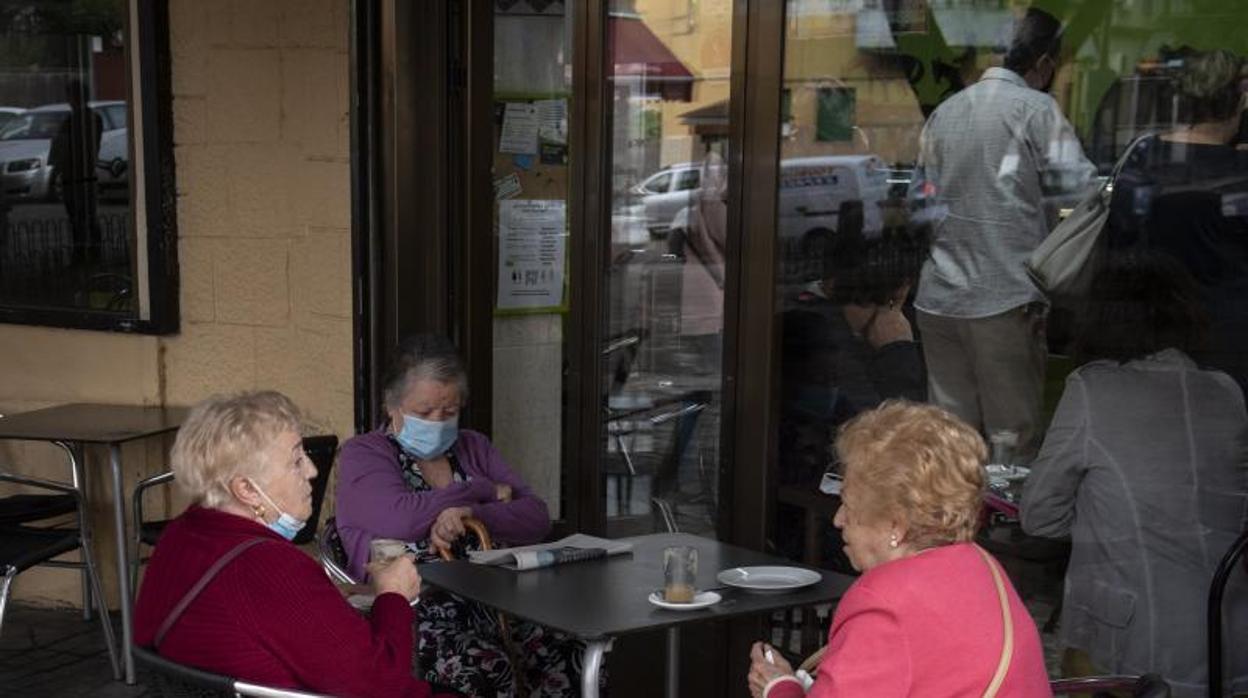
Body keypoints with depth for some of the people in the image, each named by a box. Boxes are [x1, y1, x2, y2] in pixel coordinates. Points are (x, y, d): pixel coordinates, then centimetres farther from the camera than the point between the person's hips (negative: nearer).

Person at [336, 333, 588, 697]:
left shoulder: (474, 447, 22)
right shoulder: (362, 455, 6)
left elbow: (536, 518, 8)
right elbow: (399, 519, -15)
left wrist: (472, 514, -13)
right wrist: (484, 491, -1)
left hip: (490, 595, 5)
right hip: (410, 607, -5)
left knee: (573, 654, -25)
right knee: (482, 666, -36)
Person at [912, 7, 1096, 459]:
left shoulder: (943, 113, 13)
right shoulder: (1036, 109, -5)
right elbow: (1081, 188, -8)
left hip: (939, 298, 6)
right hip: (1005, 299, -5)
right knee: (1014, 435, 2)